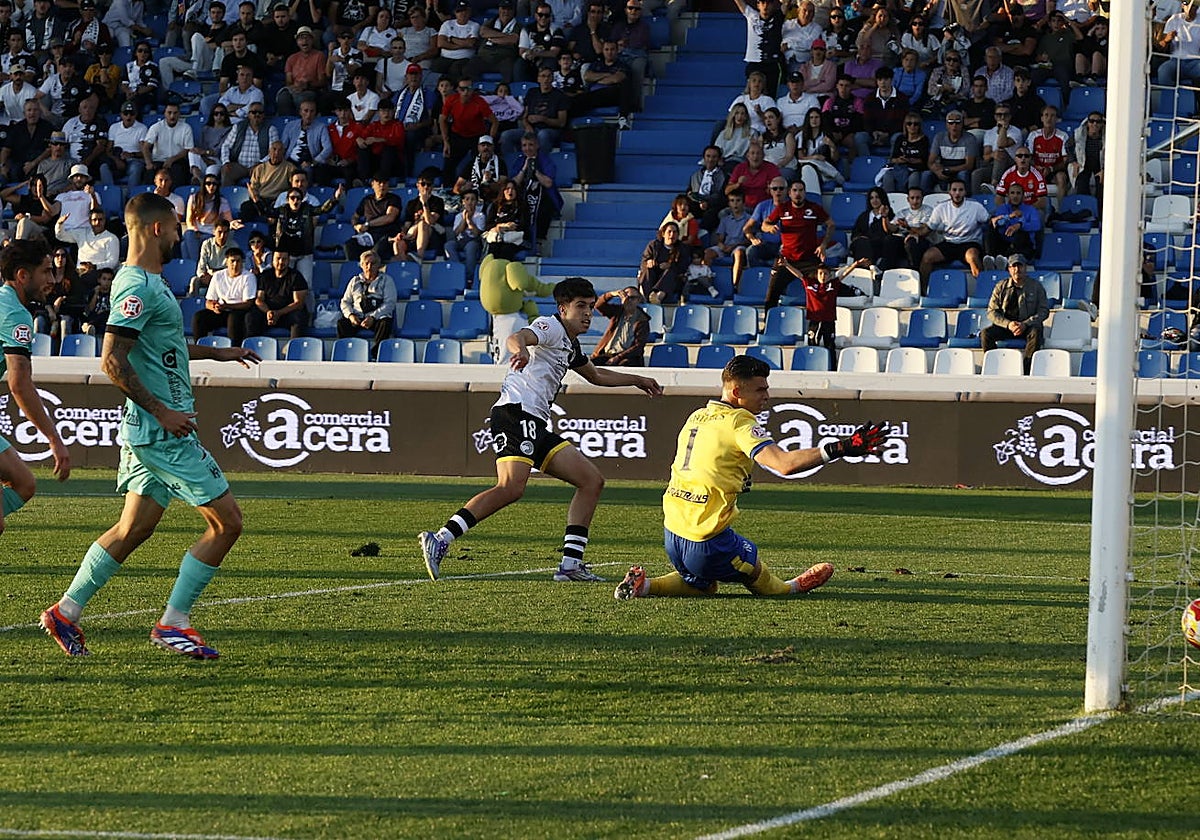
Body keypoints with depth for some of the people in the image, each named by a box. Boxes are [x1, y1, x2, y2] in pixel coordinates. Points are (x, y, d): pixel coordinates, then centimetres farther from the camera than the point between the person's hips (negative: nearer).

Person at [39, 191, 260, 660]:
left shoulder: (146, 282, 14)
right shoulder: (139, 287, -18)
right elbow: (112, 361, -24)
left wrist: (217, 353, 33)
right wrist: (162, 411, -21)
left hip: (148, 430, 10)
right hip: (162, 432, -10)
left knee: (134, 528, 15)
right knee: (226, 522, -6)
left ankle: (65, 613, 17)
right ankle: (173, 624, -2)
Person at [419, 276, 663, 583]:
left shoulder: (571, 346, 27)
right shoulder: (551, 327, -1)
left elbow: (596, 376, 49)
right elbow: (517, 337, -24)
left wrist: (637, 380, 56)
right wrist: (520, 351, -48)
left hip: (537, 425, 10)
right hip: (516, 411, -10)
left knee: (592, 481, 7)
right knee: (511, 488, -29)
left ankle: (571, 564, 4)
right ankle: (440, 540, -34)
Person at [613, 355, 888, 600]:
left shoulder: (697, 417, 10)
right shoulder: (739, 422, -14)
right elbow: (784, 464, -27)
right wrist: (839, 449, -28)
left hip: (672, 533, 8)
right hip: (706, 543, -8)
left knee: (704, 586, 29)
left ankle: (643, 585, 14)